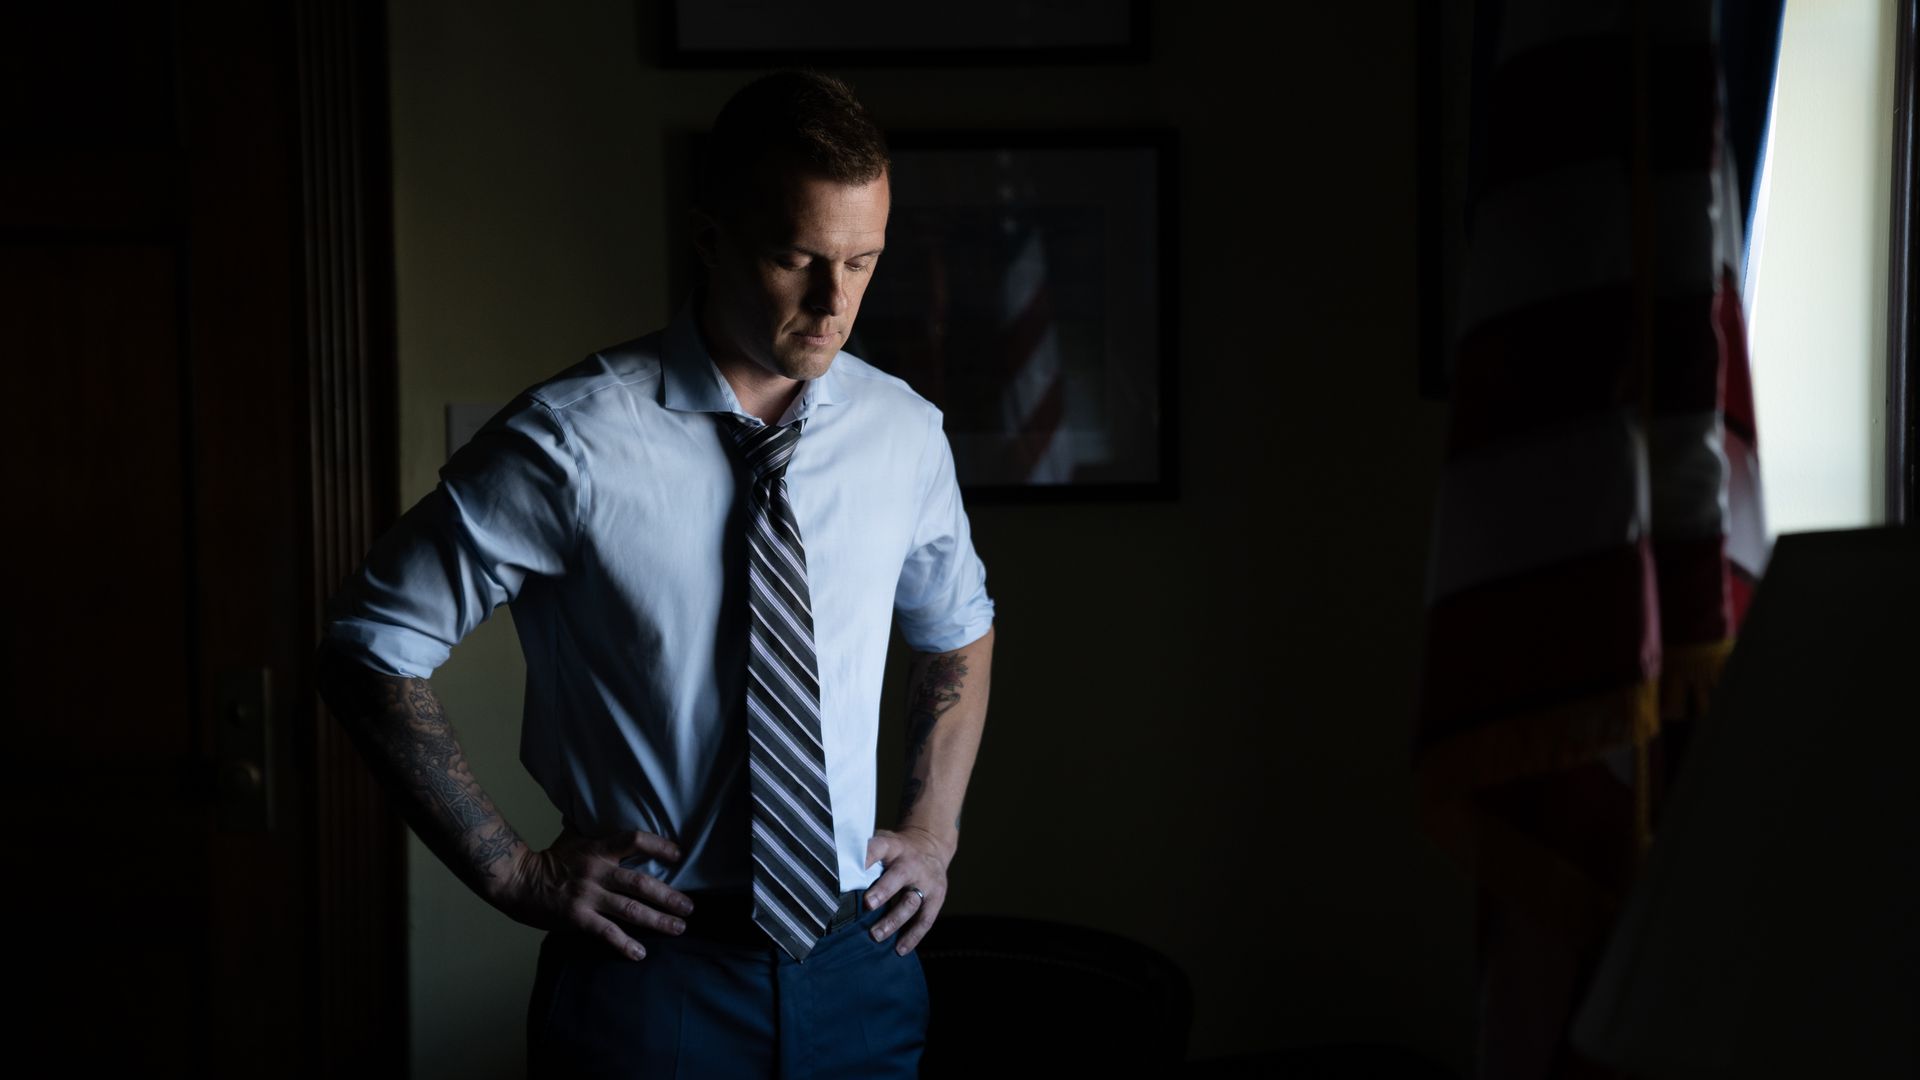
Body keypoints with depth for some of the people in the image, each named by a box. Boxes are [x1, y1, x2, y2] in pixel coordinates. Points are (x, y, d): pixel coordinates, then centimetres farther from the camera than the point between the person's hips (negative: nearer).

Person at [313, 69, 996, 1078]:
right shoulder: (573, 439, -14)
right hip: (652, 970, -4)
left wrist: (933, 832, 8)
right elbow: (368, 643, -8)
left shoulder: (904, 431, 0)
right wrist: (510, 870, -9)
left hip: (861, 967, 4)